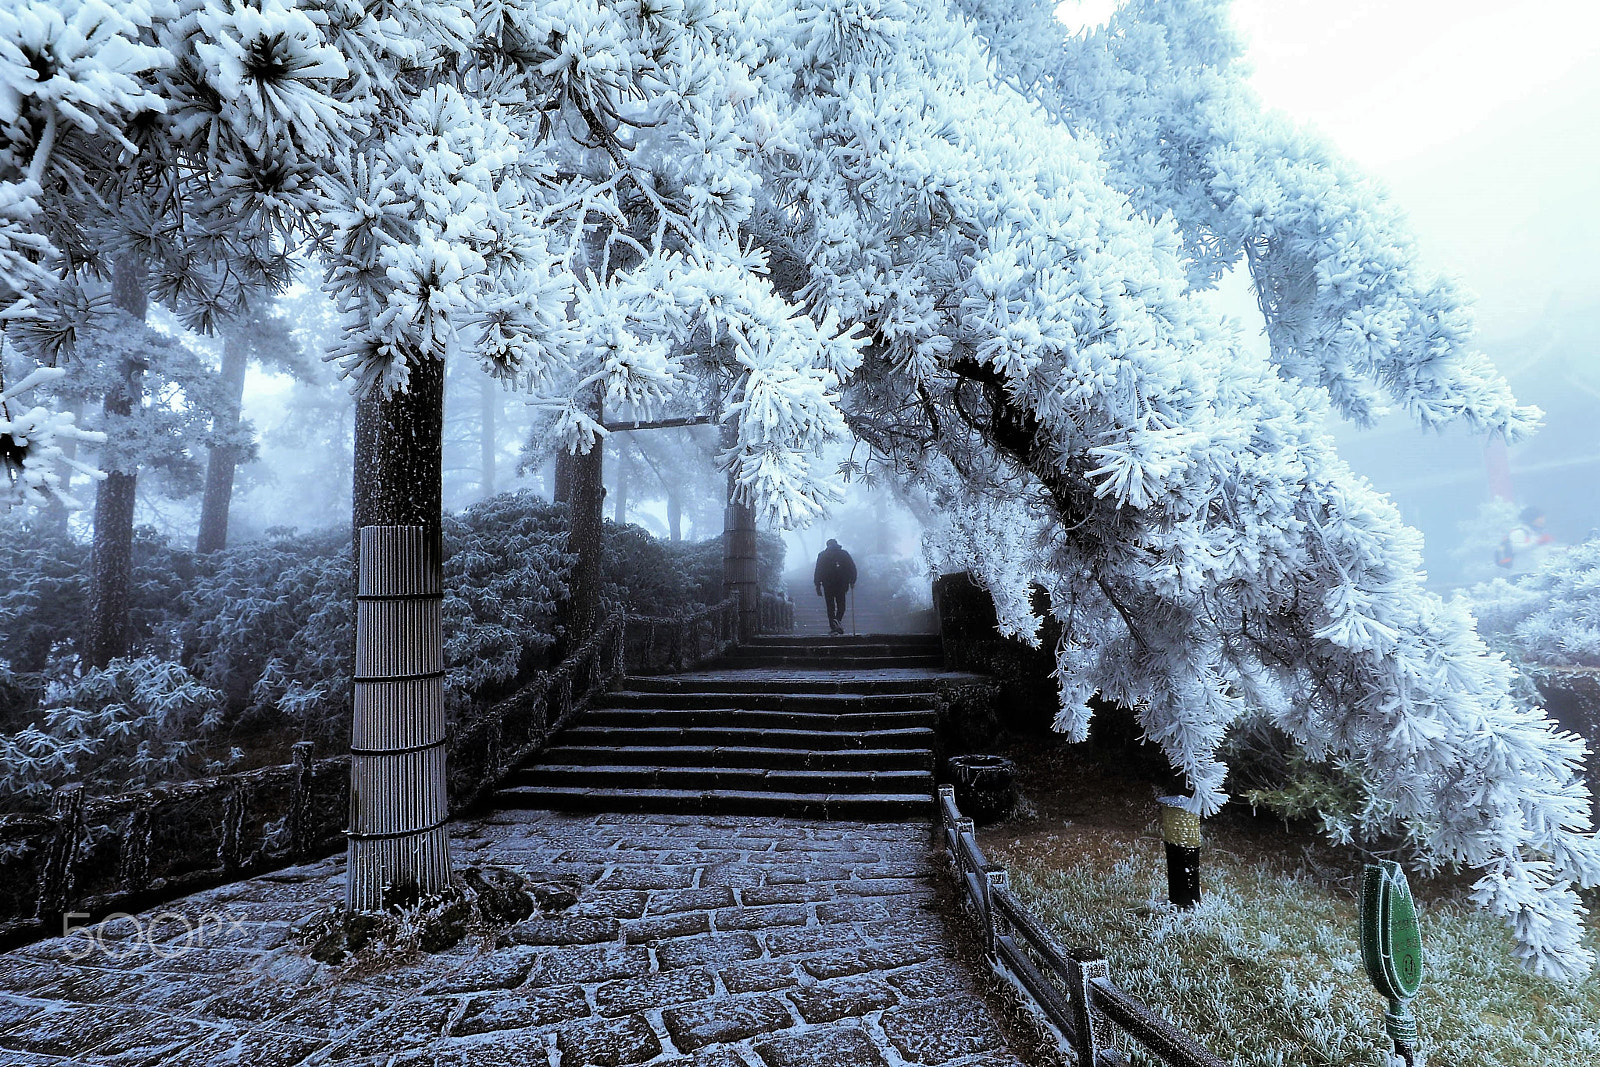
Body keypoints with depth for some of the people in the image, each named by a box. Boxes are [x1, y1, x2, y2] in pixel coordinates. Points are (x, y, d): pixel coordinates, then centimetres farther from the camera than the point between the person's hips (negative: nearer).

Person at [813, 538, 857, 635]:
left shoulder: (822, 555, 5)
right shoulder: (844, 554, 6)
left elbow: (818, 571, 1)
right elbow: (852, 568, 4)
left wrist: (817, 585, 4)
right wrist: (852, 581, 12)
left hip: (827, 584, 0)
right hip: (842, 585, 0)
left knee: (830, 606, 7)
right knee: (841, 605, 9)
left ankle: (833, 627, -3)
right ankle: (838, 620, -15)